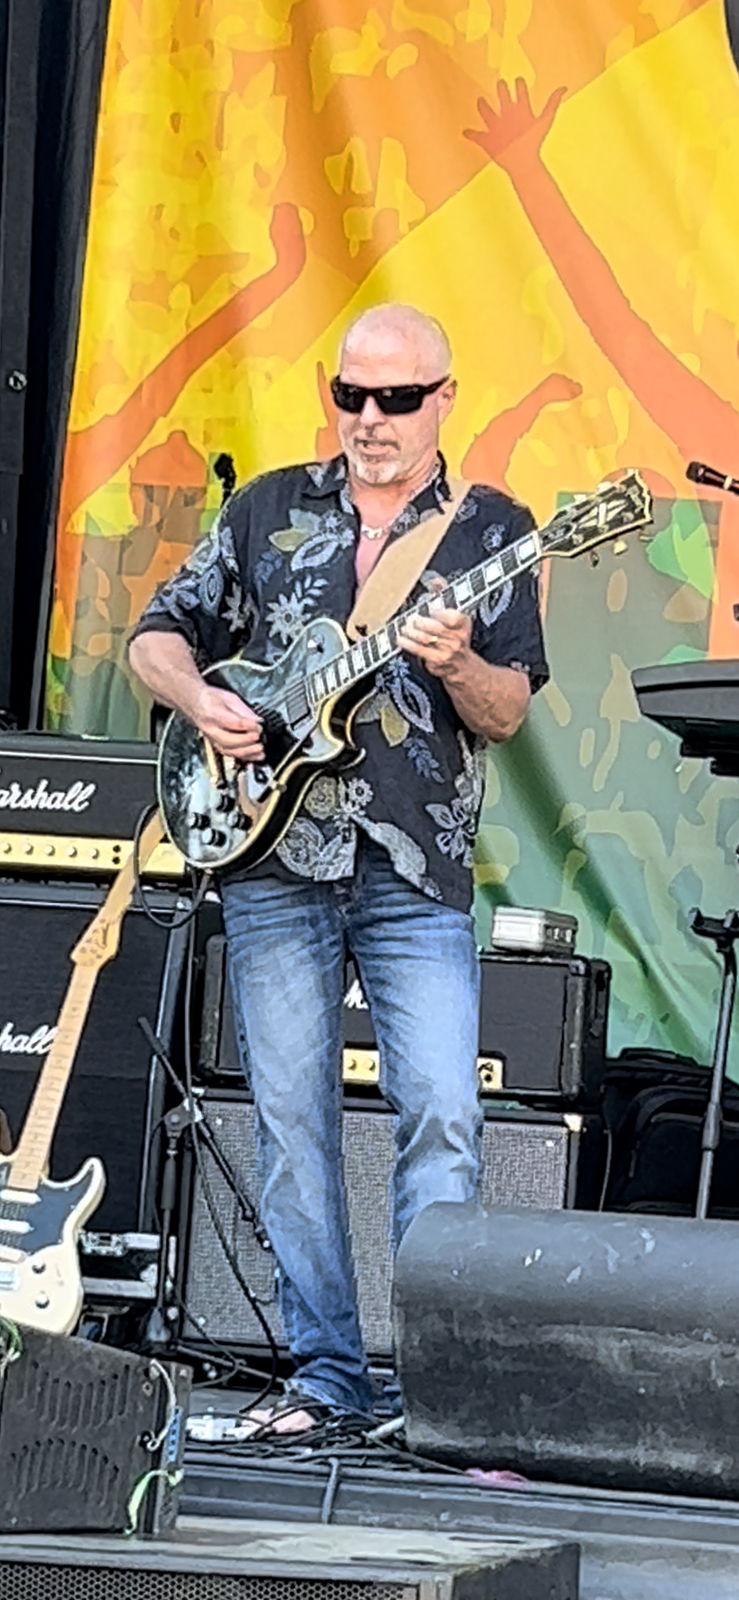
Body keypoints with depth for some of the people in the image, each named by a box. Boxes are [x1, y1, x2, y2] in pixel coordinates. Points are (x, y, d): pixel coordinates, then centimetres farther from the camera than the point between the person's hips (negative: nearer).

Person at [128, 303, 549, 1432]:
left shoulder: (493, 531, 8)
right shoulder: (270, 510, 12)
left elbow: (509, 713, 1)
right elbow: (158, 638, 15)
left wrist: (455, 667, -20)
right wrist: (201, 701, -5)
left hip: (418, 872, -2)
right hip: (276, 856, 2)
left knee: (444, 1116, -11)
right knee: (293, 1121, 2)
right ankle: (325, 1372, 8)